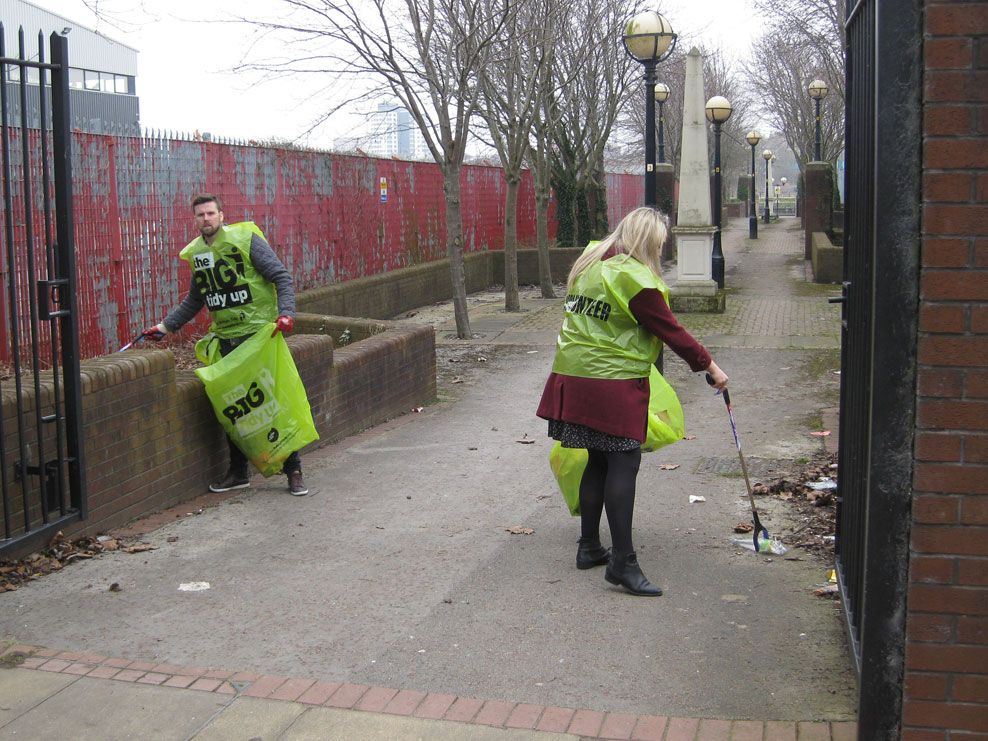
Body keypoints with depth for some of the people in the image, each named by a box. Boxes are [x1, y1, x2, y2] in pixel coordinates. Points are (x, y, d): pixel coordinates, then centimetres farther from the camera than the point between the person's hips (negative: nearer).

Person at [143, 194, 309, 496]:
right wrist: (164, 326, 19)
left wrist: (286, 312, -21)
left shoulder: (246, 238, -6)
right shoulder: (196, 252, 11)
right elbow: (194, 300, 25)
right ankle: (238, 472, 18)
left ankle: (293, 471, 7)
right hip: (226, 339, 5)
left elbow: (281, 277, -7)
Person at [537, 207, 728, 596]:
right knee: (623, 464, -7)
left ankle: (589, 547, 24)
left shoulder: (589, 261, 11)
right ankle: (622, 562, -9)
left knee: (598, 461, 16)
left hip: (573, 377, 9)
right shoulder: (634, 279, -15)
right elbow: (671, 331, -12)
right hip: (613, 384, -9)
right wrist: (710, 366, -3)